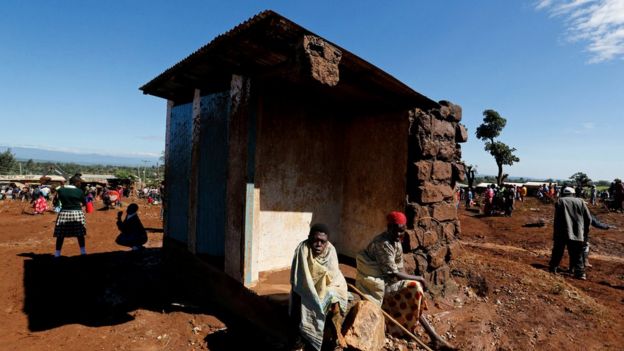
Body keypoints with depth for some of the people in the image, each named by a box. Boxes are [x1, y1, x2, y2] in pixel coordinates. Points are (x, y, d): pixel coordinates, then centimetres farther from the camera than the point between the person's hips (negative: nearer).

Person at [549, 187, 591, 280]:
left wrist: (555, 233, 0)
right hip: (577, 233, 2)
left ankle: (553, 268, 17)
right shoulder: (580, 201, 10)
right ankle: (579, 273, 7)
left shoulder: (560, 201, 3)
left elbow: (557, 219, -5)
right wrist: (585, 232, 18)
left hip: (562, 232, -2)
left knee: (557, 251, 10)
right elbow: (588, 218, 8)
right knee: (577, 254, 10)